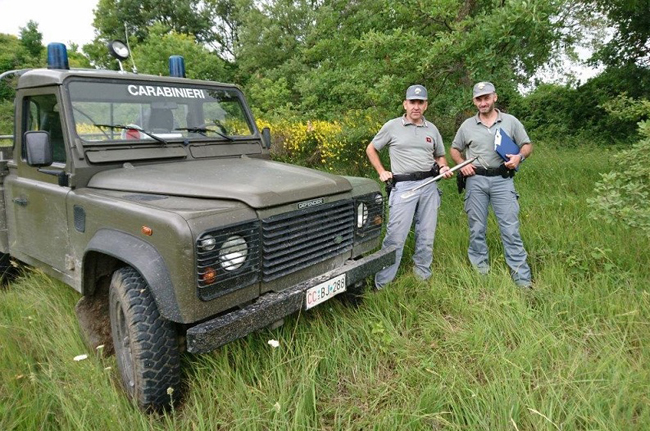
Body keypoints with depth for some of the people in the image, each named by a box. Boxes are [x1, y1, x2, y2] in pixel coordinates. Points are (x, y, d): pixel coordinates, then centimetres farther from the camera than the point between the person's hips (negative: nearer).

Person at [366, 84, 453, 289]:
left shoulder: (431, 129, 13)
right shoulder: (392, 126, 2)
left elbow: (439, 156, 25)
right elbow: (371, 149, 11)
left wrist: (444, 167, 3)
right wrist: (381, 172, 2)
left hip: (429, 185, 5)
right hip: (403, 186, -4)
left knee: (426, 236, 10)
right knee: (396, 236, -9)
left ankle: (423, 276, 25)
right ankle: (382, 284, -1)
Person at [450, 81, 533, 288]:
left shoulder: (511, 122, 5)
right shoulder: (467, 125, 8)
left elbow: (527, 146, 10)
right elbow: (454, 149, 17)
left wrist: (519, 157, -11)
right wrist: (462, 164, -2)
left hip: (502, 180, -1)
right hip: (476, 180, 2)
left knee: (510, 228, -4)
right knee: (477, 228, 8)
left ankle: (521, 276, 2)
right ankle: (480, 269, 21)